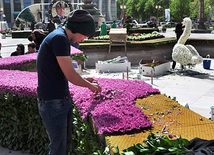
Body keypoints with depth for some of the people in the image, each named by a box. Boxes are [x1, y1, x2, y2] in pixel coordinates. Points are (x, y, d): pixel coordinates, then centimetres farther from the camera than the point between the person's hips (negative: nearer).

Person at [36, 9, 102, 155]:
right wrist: (89, 85, -3)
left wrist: (83, 80, 19)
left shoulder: (62, 38, 14)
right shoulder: (59, 38, -18)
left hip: (64, 100, 10)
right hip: (52, 103, -10)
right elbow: (70, 74, -19)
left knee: (66, 142, 19)